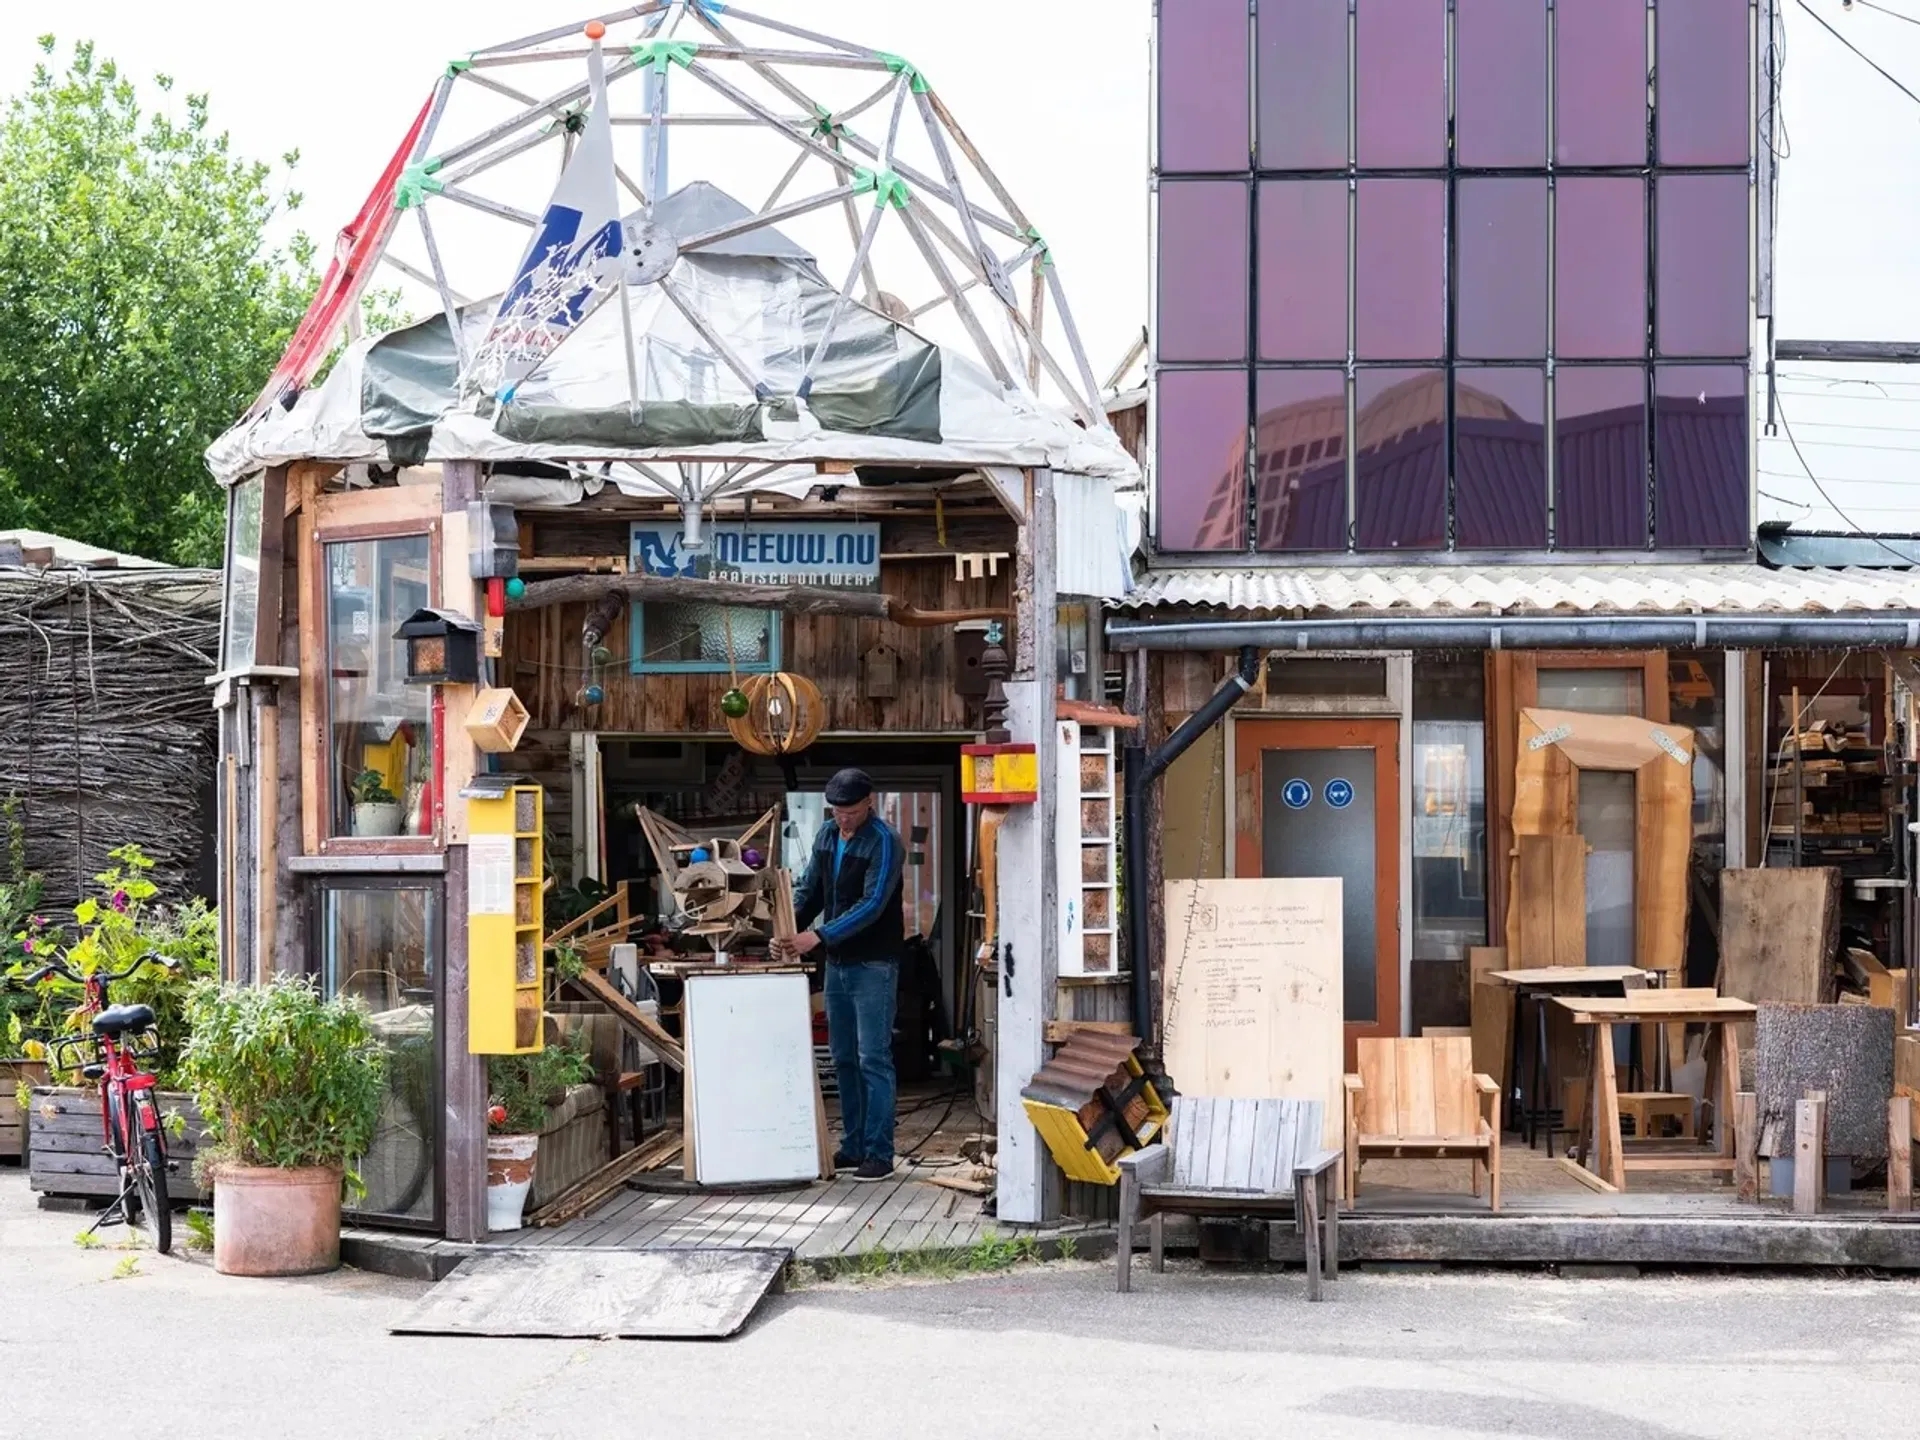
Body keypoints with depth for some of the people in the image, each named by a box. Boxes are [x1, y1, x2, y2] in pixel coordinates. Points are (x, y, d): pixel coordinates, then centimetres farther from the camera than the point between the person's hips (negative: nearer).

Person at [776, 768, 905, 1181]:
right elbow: (809, 890, 12)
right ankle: (853, 1147, 20)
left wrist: (819, 936, -28)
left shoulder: (884, 842, -14)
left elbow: (872, 905, -22)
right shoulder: (826, 836, 9)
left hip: (874, 965, -7)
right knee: (844, 1060, 12)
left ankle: (879, 1153, -3)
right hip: (838, 962, 7)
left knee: (873, 1060, -6)